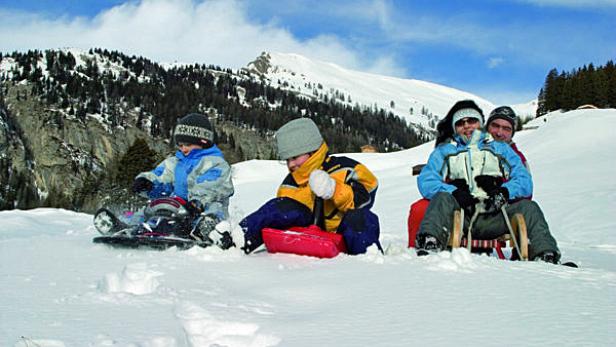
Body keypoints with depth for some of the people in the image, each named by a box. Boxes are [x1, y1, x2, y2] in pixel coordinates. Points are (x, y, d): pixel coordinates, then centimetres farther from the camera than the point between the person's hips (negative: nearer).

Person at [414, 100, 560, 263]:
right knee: (442, 199, -31)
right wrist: (454, 193, -13)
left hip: (493, 218, 1)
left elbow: (524, 180, 15)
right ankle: (430, 244, -55)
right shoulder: (444, 151, 24)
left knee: (528, 207, -22)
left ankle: (545, 254, -35)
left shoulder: (501, 148, 27)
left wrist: (504, 191, -9)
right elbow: (426, 180, 8)